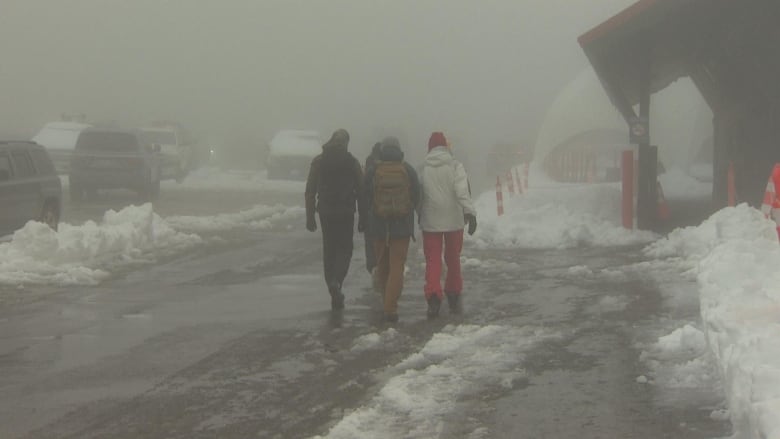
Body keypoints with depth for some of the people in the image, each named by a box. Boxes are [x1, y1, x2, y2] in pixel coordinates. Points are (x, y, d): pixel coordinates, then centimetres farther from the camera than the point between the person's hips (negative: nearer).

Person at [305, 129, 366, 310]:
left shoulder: (318, 161, 3)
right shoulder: (352, 162, -3)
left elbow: (310, 191, 3)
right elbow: (360, 191, -3)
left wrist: (310, 217, 7)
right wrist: (362, 218, 3)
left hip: (326, 212, 2)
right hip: (346, 212, -2)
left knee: (328, 250, 11)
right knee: (344, 248, 7)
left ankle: (335, 295, 10)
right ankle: (336, 281, -19)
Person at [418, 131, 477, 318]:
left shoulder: (423, 169, 0)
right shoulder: (455, 166, -6)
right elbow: (463, 191, -19)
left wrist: (420, 216, 23)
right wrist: (470, 213, -26)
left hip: (430, 222, 0)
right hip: (454, 220, 0)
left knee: (432, 260, 1)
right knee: (453, 259, 16)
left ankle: (433, 297, -17)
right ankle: (453, 296, 27)